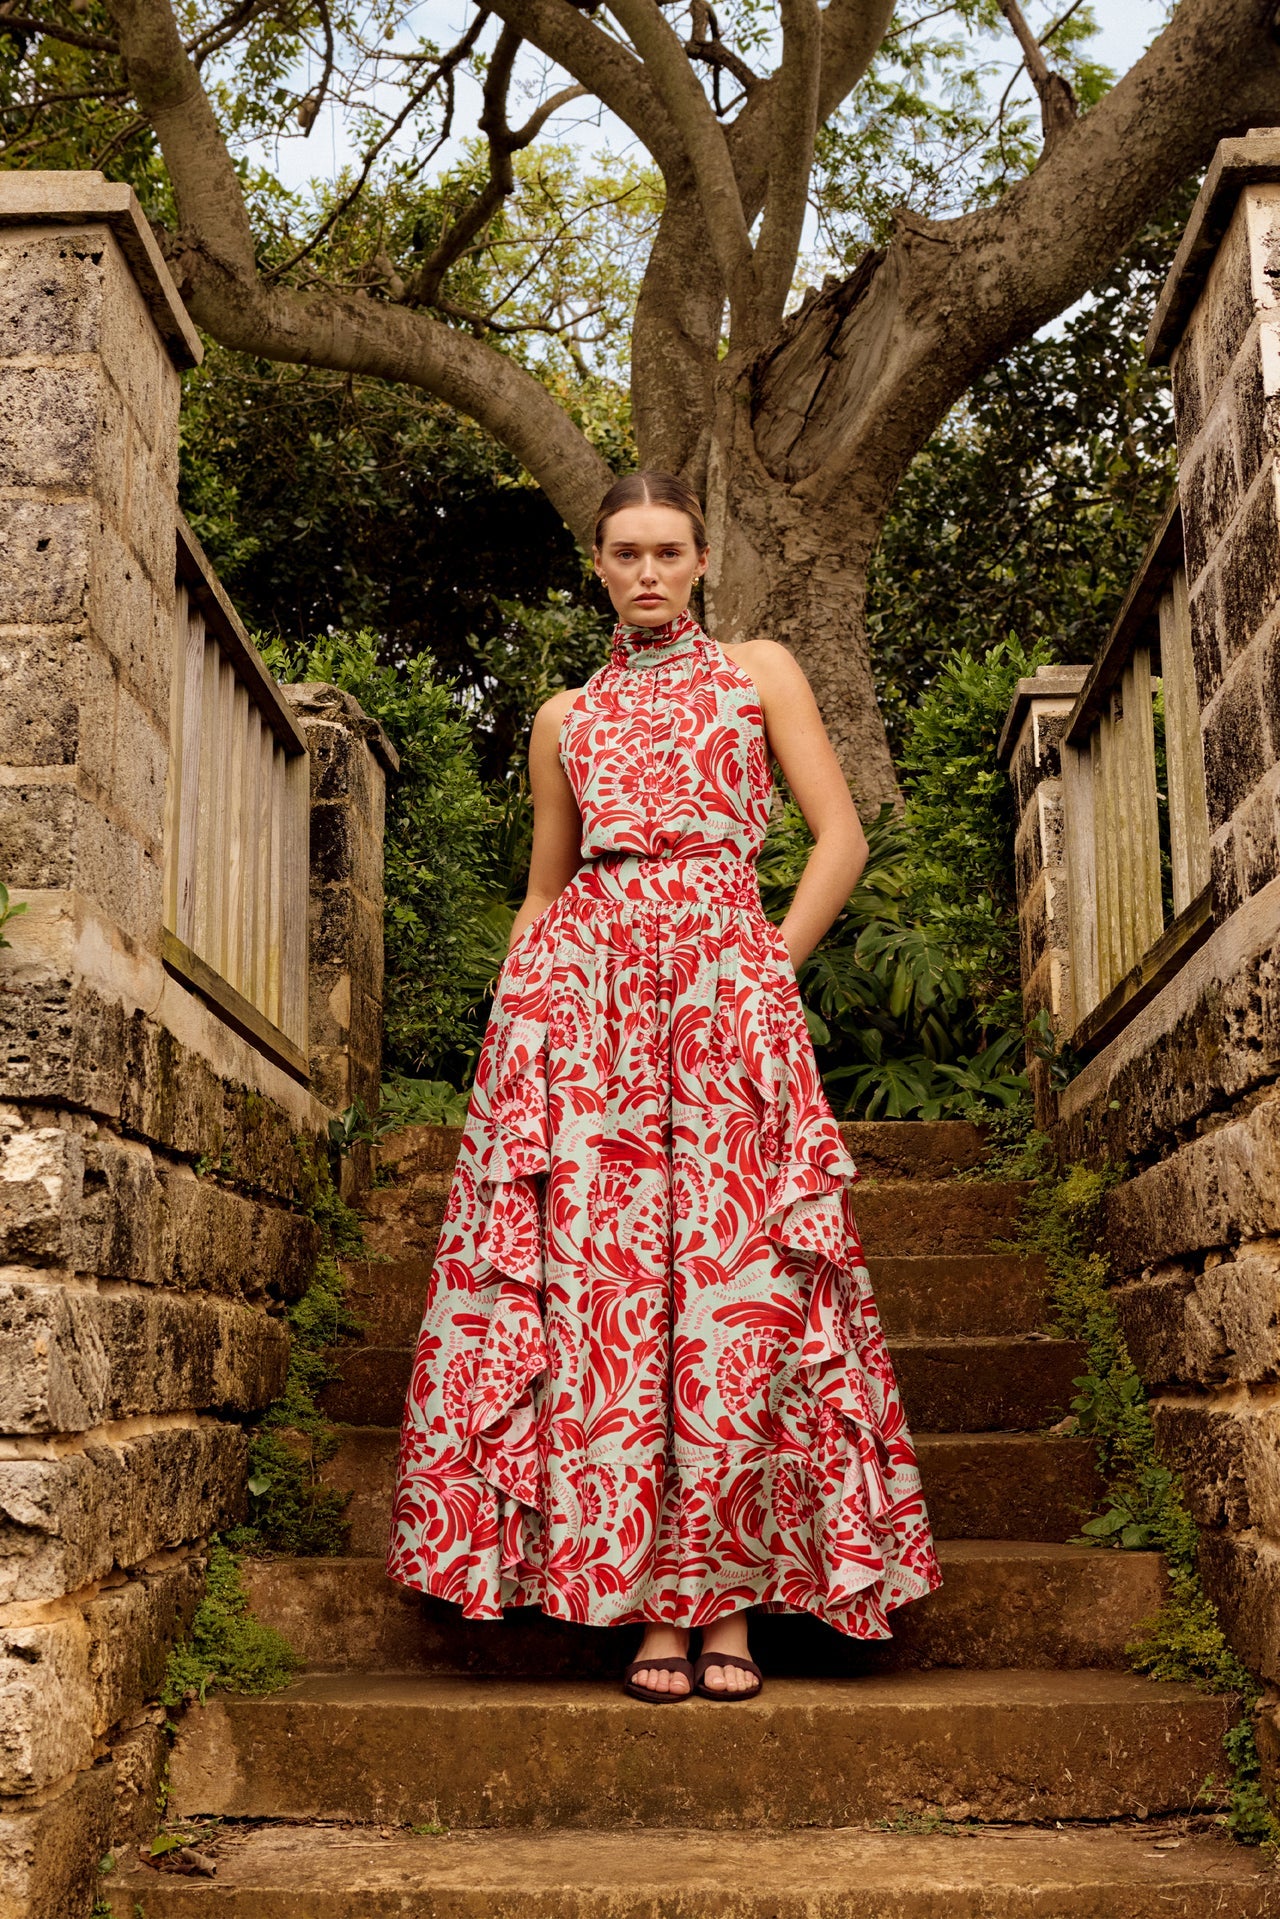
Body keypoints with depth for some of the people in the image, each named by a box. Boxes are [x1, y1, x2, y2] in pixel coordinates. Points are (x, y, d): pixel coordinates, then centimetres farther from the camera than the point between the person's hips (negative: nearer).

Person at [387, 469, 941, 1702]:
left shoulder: (759, 671, 14)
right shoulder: (564, 718, 19)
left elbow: (842, 838, 7)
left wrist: (772, 966, -1)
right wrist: (516, 1009, 9)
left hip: (724, 985, -1)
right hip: (581, 988, 2)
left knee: (735, 1283, -8)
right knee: (599, 1278, -8)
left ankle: (729, 1598, 0)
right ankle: (649, 1607, -1)